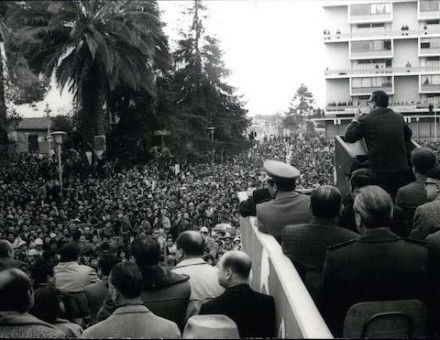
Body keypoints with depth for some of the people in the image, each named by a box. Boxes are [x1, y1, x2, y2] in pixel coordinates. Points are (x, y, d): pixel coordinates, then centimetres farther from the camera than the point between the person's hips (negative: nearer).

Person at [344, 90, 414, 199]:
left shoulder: (366, 120, -7)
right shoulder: (399, 117, 8)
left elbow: (348, 137, 3)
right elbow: (408, 135, 25)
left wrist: (355, 120, 15)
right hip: (402, 169, 4)